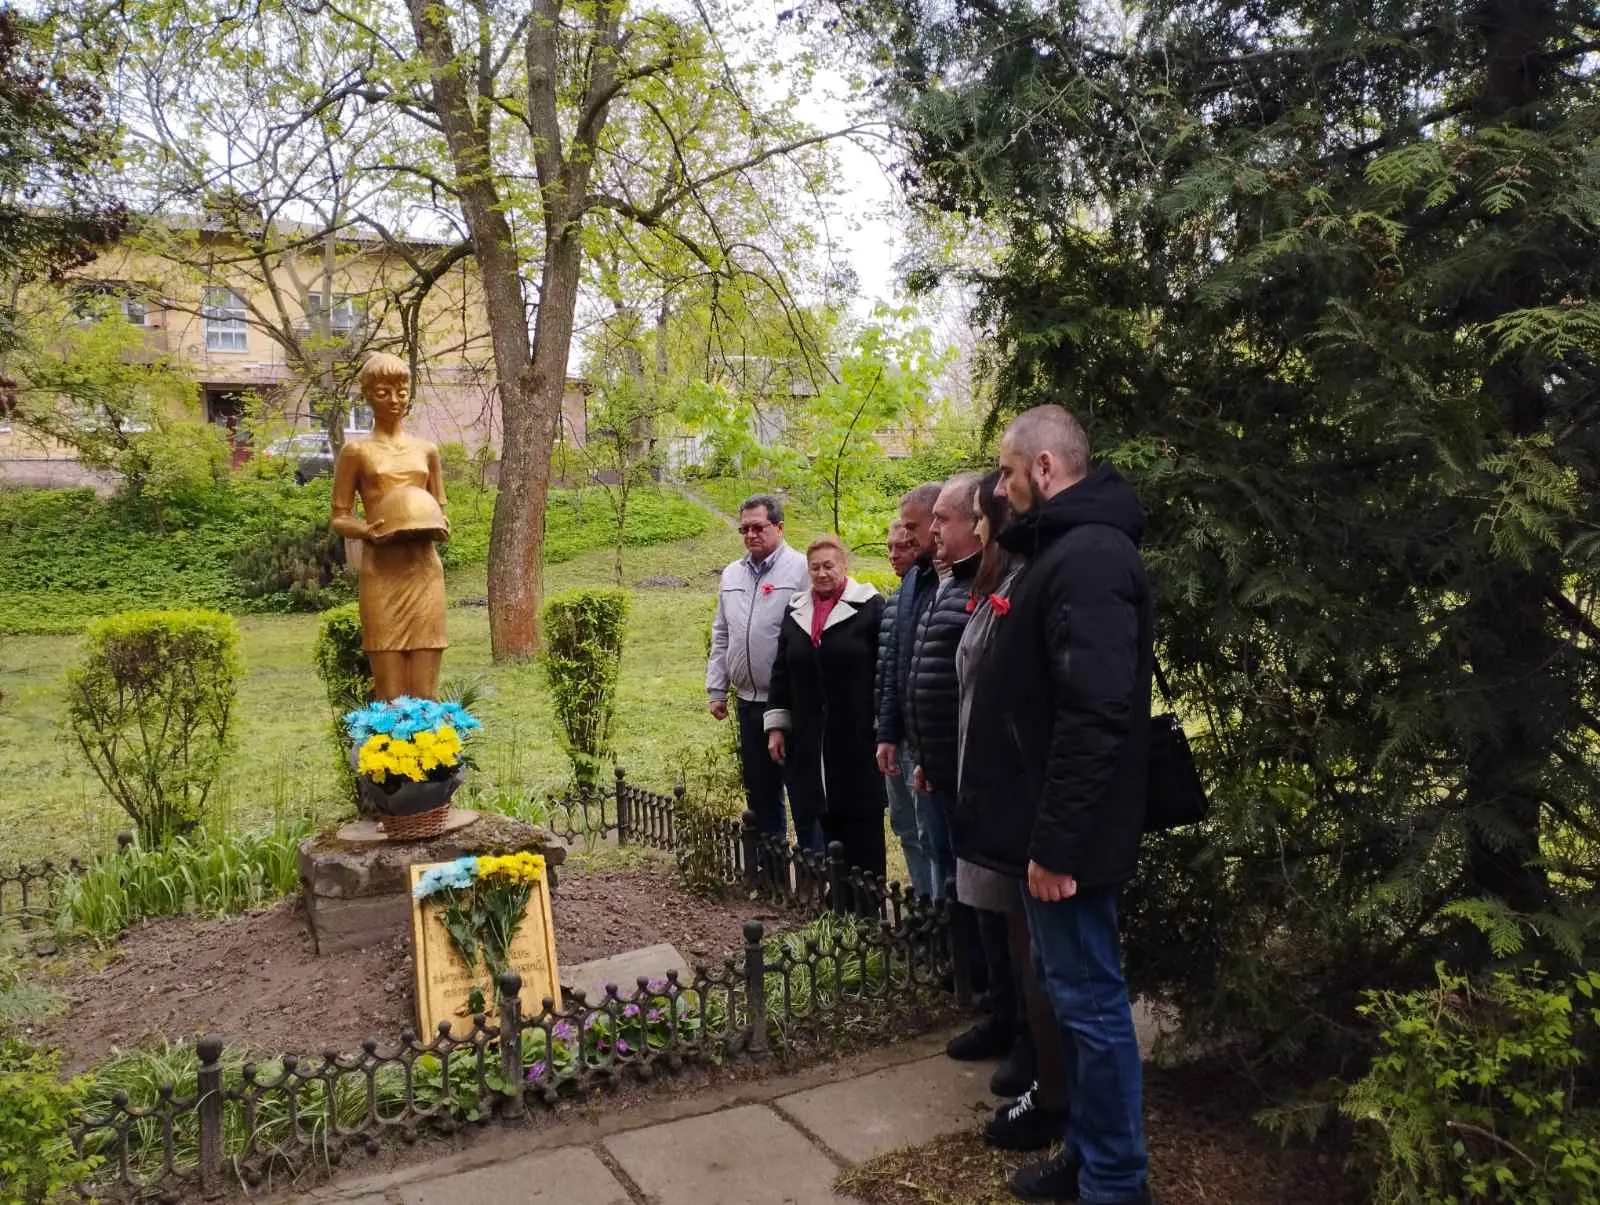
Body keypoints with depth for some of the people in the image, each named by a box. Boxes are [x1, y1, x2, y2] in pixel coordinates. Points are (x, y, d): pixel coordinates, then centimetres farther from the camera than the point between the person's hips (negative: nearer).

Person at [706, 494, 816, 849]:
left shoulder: (801, 570, -8)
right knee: (759, 791, 15)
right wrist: (716, 689, 14)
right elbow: (721, 636, 17)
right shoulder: (732, 575, 12)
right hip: (748, 701, 6)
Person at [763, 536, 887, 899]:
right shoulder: (796, 612, 12)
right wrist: (776, 726, 10)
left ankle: (868, 906, 11)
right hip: (812, 740, 5)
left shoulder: (869, 607, -5)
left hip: (858, 737, -5)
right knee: (828, 821, 11)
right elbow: (781, 672, 15)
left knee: (862, 824, 2)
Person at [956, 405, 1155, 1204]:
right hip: (1049, 826, 10)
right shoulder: (1065, 549, 14)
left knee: (1088, 1001, 2)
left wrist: (1057, 841, -25)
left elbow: (1094, 714, -27)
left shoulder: (1089, 557, -20)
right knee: (1070, 994, 19)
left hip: (1065, 835, -10)